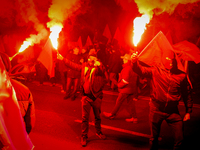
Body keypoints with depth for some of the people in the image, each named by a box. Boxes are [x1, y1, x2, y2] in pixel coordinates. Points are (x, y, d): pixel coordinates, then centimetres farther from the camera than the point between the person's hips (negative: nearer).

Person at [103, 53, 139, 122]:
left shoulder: (127, 68, -20)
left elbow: (125, 80, -25)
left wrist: (119, 85, -7)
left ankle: (112, 114, 19)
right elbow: (136, 78, 14)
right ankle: (134, 117, 13)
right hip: (132, 88, 8)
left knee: (118, 102, 5)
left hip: (126, 88, -8)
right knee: (130, 103, 12)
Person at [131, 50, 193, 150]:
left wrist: (188, 111, 8)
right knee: (154, 137, 14)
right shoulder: (155, 71, -5)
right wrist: (135, 62, -41)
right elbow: (141, 70, -21)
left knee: (179, 138, 3)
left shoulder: (181, 75, -1)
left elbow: (187, 94, 7)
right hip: (156, 109, -1)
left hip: (173, 111, 1)